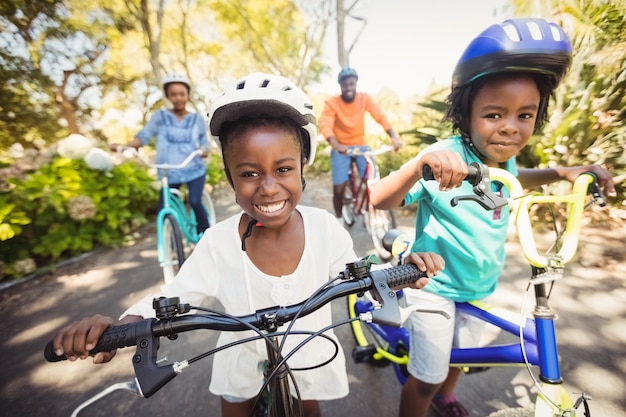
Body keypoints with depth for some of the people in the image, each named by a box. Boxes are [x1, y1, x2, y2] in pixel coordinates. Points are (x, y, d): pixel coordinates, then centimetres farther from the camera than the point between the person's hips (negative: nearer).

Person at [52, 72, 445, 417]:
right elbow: (174, 297, -15)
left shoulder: (325, 227, -26)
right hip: (244, 363, 0)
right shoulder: (218, 242, -26)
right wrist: (122, 325, -32)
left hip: (308, 359, 1)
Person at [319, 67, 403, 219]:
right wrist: (336, 145, -45)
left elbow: (380, 117, -15)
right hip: (341, 148, -2)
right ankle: (339, 219, 15)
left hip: (361, 146, 2)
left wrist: (394, 137, -32)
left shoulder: (364, 98, -4)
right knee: (338, 189, -9)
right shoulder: (331, 103, -11)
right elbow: (325, 125, -26)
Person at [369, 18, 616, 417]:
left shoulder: (502, 157, -5)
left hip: (479, 285, 8)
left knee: (461, 353, 31)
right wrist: (421, 162, -54)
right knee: (427, 377, 8)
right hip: (434, 285, -7)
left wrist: (561, 171, 2)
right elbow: (380, 200, -37)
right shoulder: (448, 160, -27)